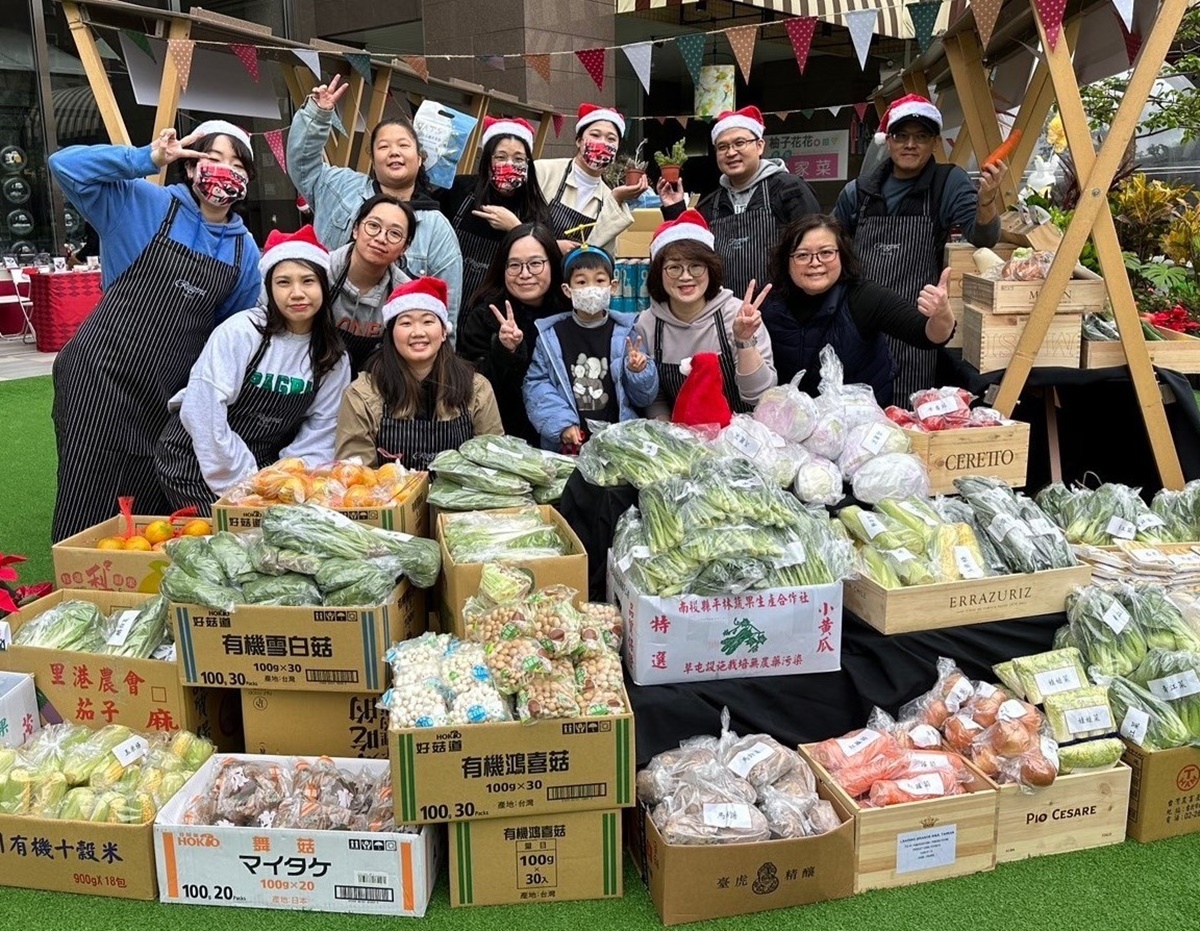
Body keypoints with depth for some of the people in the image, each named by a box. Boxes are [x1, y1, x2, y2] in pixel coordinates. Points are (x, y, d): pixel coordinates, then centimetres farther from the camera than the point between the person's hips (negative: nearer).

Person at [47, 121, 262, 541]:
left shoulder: (244, 248, 8)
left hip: (171, 394, 4)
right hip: (103, 376, -4)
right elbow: (66, 165, -14)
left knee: (151, 508, 13)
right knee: (88, 502, 1)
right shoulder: (144, 204, -4)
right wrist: (148, 159, -19)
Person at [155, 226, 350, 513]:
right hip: (196, 459, -4)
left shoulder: (334, 359, -3)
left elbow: (319, 435, -2)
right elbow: (204, 414, -23)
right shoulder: (240, 331, -18)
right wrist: (243, 485, -20)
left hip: (264, 462, 4)